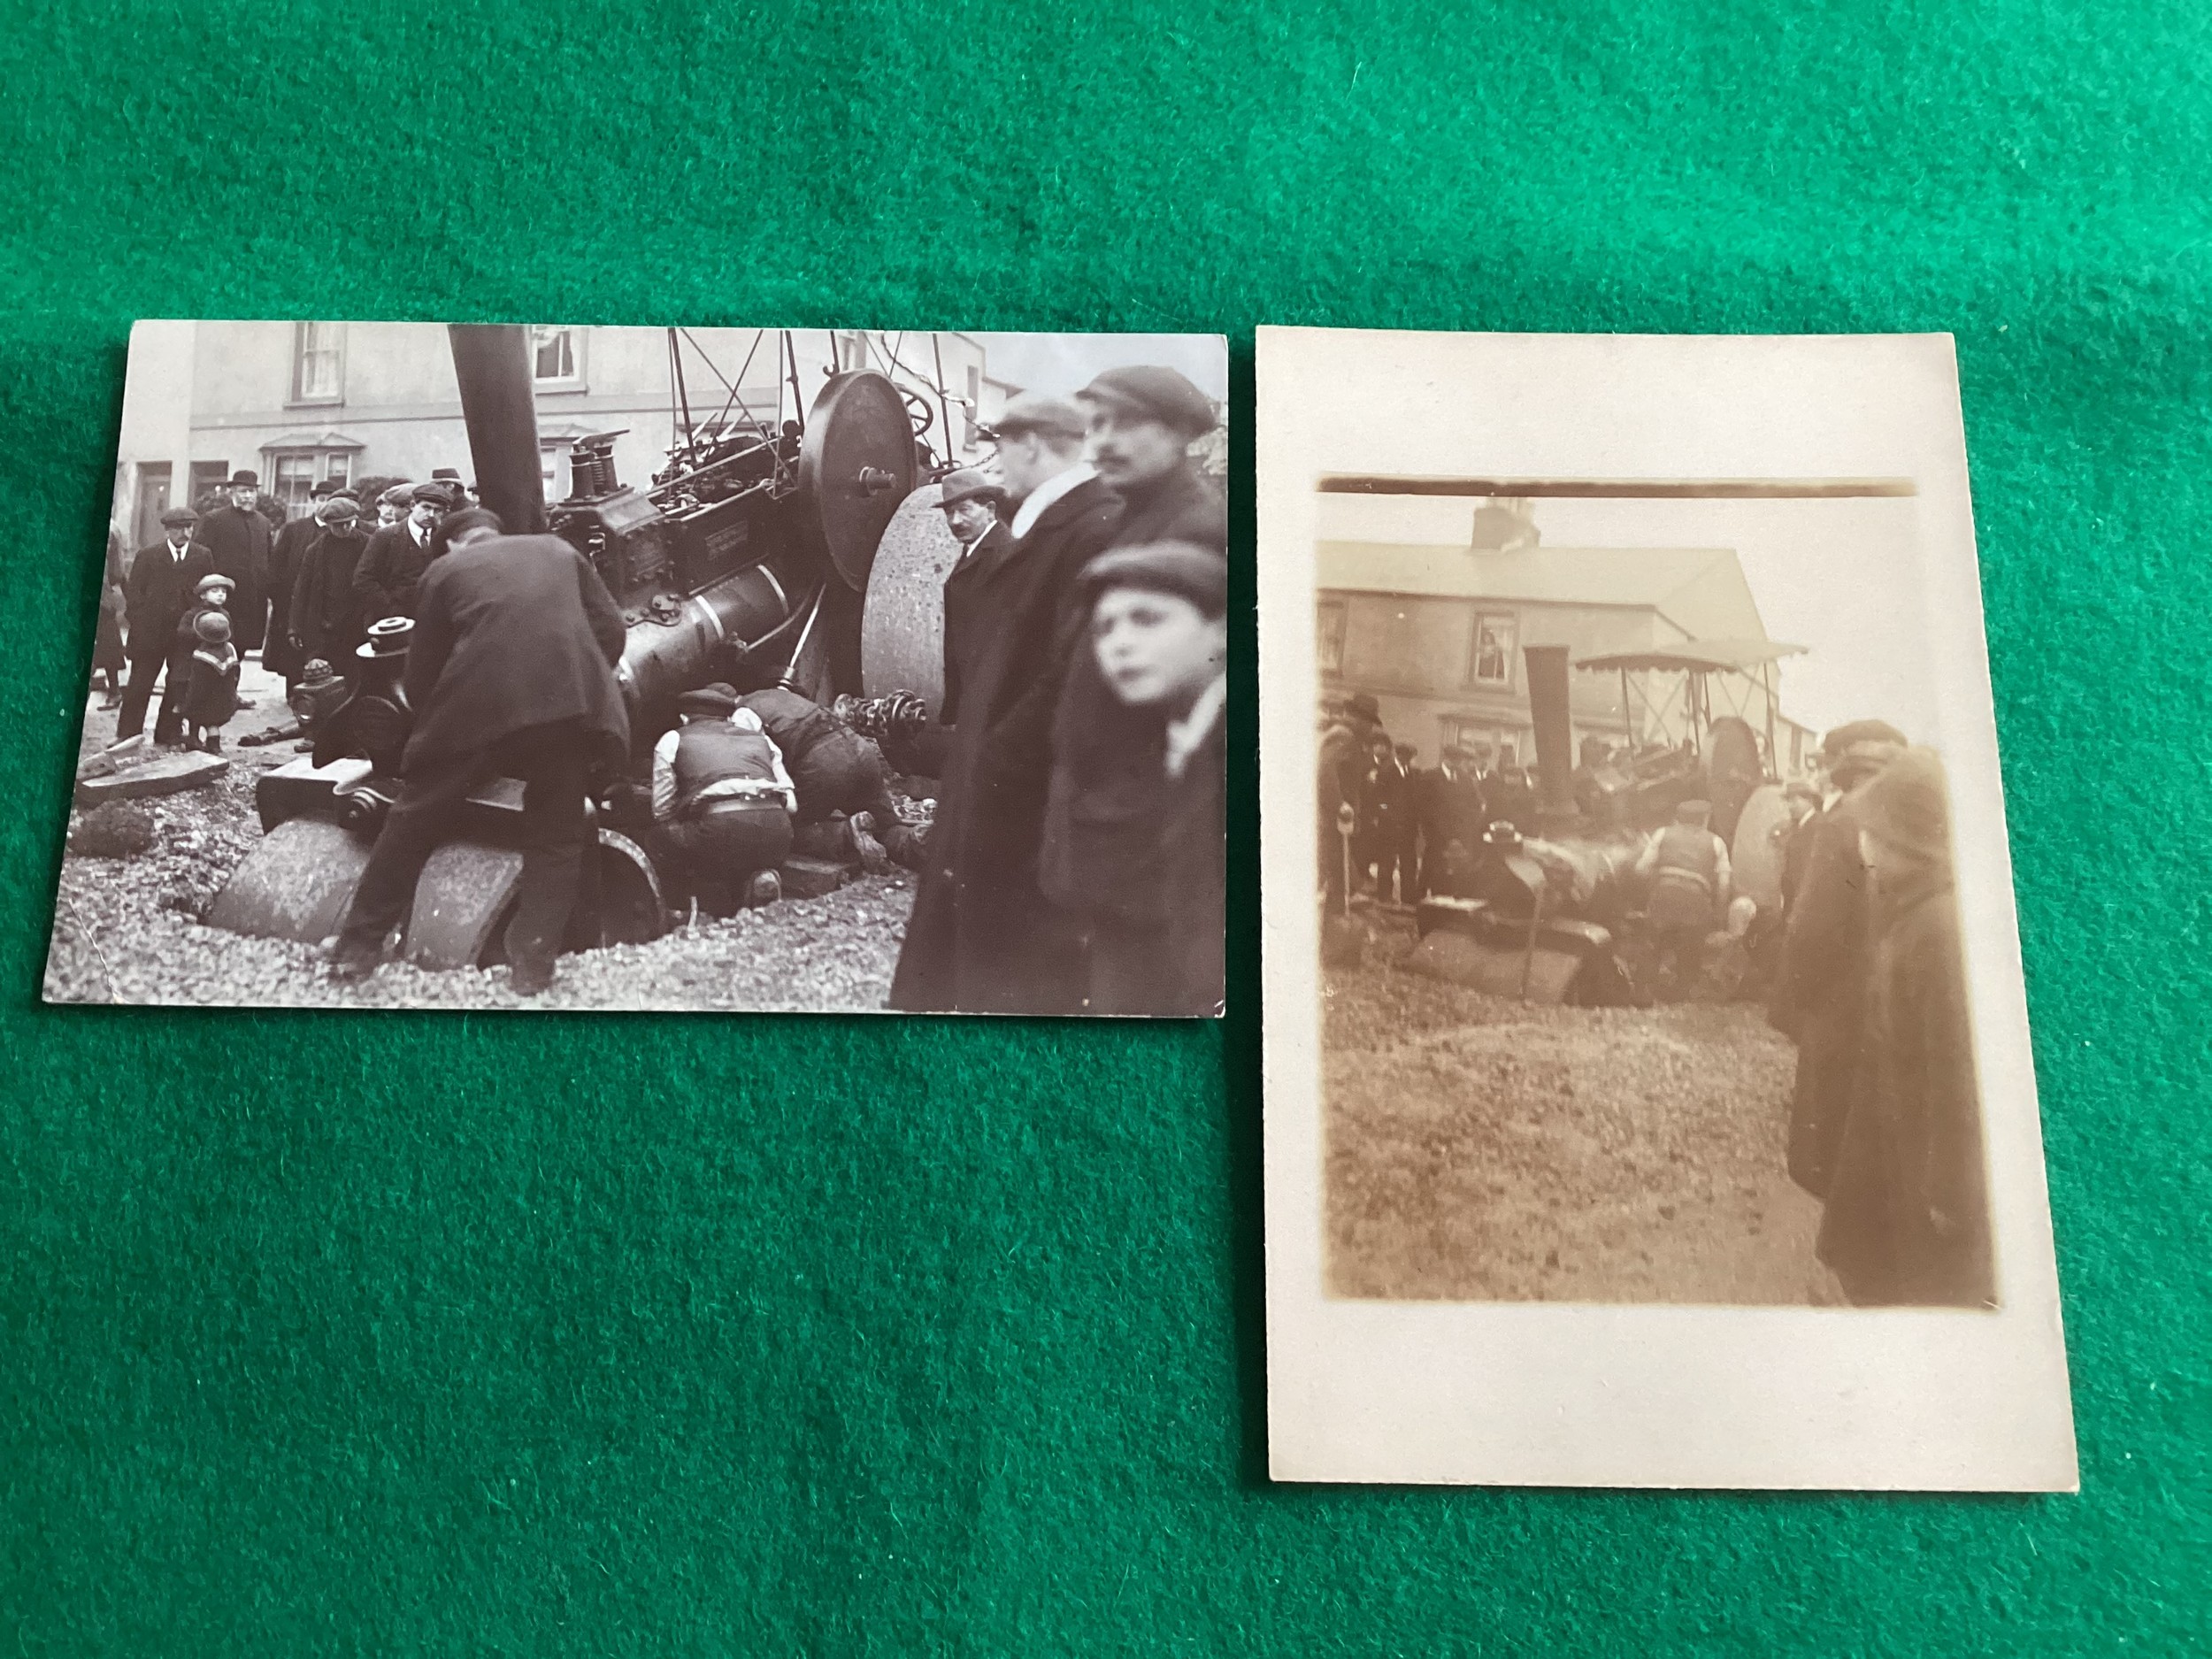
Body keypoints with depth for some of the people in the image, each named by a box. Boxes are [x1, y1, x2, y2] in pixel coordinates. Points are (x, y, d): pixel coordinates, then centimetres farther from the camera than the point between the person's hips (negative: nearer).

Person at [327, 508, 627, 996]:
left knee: (414, 819, 14)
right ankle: (533, 963, 6)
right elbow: (611, 630, 16)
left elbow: (421, 672, 19)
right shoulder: (558, 549, 26)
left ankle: (359, 947, 20)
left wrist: (433, 722, 35)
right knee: (556, 833, 13)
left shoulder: (444, 569, 21)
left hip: (479, 702, -1)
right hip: (571, 700, 1)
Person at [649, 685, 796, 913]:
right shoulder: (759, 738, 31)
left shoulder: (673, 739, 23)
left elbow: (662, 811, 22)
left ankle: (713, 892, 9)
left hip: (721, 828, -2)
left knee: (660, 834, 25)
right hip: (777, 837, 2)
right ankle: (756, 876, 5)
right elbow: (791, 805, 27)